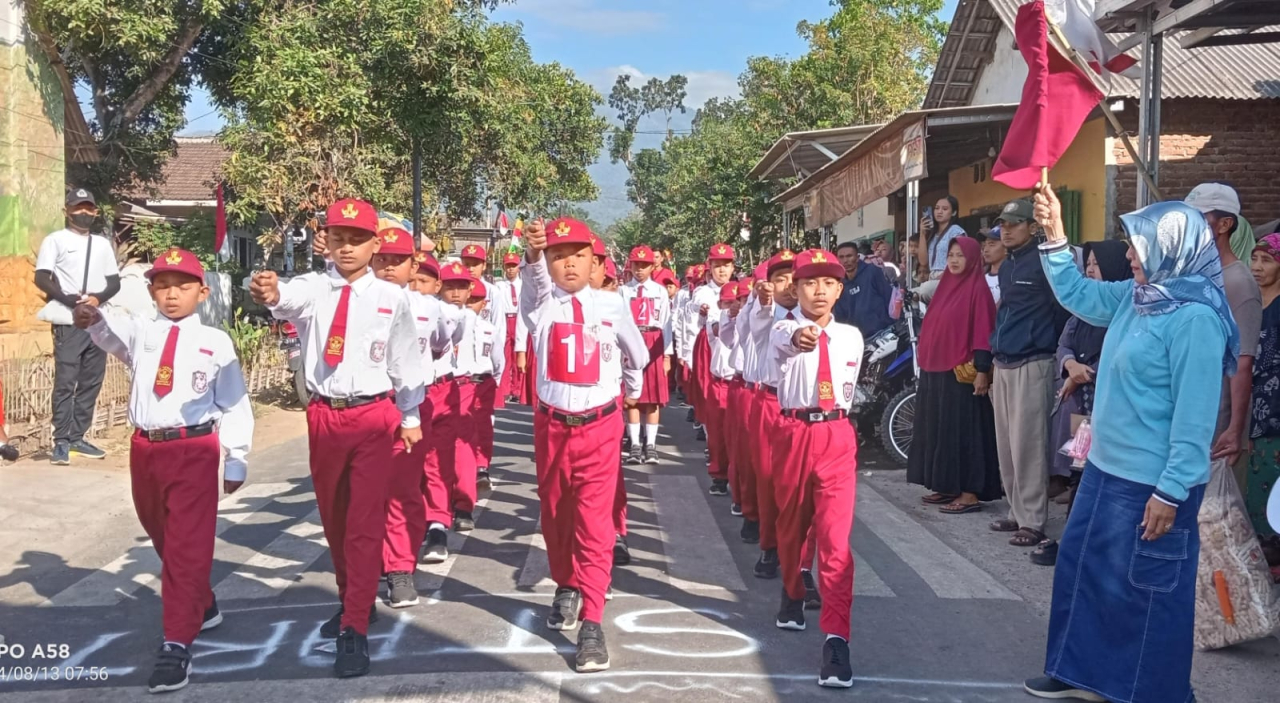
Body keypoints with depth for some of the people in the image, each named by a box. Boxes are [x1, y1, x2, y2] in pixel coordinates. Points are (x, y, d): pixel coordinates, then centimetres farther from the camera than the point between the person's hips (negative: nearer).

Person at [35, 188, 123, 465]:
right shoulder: (55, 240, 1)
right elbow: (41, 279, -6)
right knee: (65, 383, -7)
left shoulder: (103, 244, 15)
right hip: (68, 324, -5)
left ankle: (77, 438, 14)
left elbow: (115, 282, 14)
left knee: (91, 383, 6)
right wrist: (69, 299, -18)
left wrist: (99, 297, -7)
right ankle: (61, 441, -5)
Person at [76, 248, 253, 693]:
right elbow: (114, 335, -17)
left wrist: (236, 461, 0)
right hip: (145, 449, 5)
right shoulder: (141, 333, 7)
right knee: (164, 540, 20)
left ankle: (177, 644, -3)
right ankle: (202, 608, 41)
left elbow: (234, 404, 1)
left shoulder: (215, 342, 1)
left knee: (187, 546, -7)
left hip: (195, 451, -4)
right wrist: (93, 320, -41)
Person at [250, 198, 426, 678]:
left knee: (366, 522, -4)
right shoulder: (313, 288, -3)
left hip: (375, 416, -2)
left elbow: (406, 360, 6)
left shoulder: (391, 298, -2)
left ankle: (355, 631, 0)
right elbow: (292, 300, -27)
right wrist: (271, 295, -51)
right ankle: (354, 601, 38)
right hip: (324, 417, 3)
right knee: (332, 517, 17)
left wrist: (411, 417, 11)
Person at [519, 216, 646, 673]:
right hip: (552, 425, 1)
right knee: (555, 515, 16)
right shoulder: (542, 304, -4)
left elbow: (636, 352, 18)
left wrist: (633, 390, 32)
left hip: (600, 426, -1)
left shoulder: (612, 305, -1)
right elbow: (533, 281, -29)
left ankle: (591, 624, -3)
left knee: (594, 523, -5)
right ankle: (566, 588, 39)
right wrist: (533, 254, -51)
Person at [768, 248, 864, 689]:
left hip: (836, 437, 1)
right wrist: (799, 337, -54)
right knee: (790, 526, 18)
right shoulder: (785, 330, -5)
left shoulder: (851, 336, 6)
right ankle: (793, 596, 46)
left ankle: (836, 640, -10)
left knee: (835, 540, -10)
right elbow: (785, 342, -32)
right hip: (795, 433, 0)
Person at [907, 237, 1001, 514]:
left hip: (961, 373, -8)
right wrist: (926, 361, 17)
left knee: (963, 430, -6)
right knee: (940, 428, 11)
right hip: (936, 370, 8)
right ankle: (947, 487, 19)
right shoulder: (947, 285, 14)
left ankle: (970, 494, -1)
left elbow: (984, 331, -15)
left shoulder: (977, 288, -9)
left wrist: (981, 370, -20)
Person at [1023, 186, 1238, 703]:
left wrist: (1171, 492, -24)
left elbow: (1195, 414, -23)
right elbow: (1076, 294, 24)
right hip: (1107, 468, 9)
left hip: (1151, 484, -9)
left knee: (1145, 591, 4)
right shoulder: (1136, 296, 6)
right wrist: (1054, 235, 13)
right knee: (1081, 568, 18)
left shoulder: (1195, 318, -20)